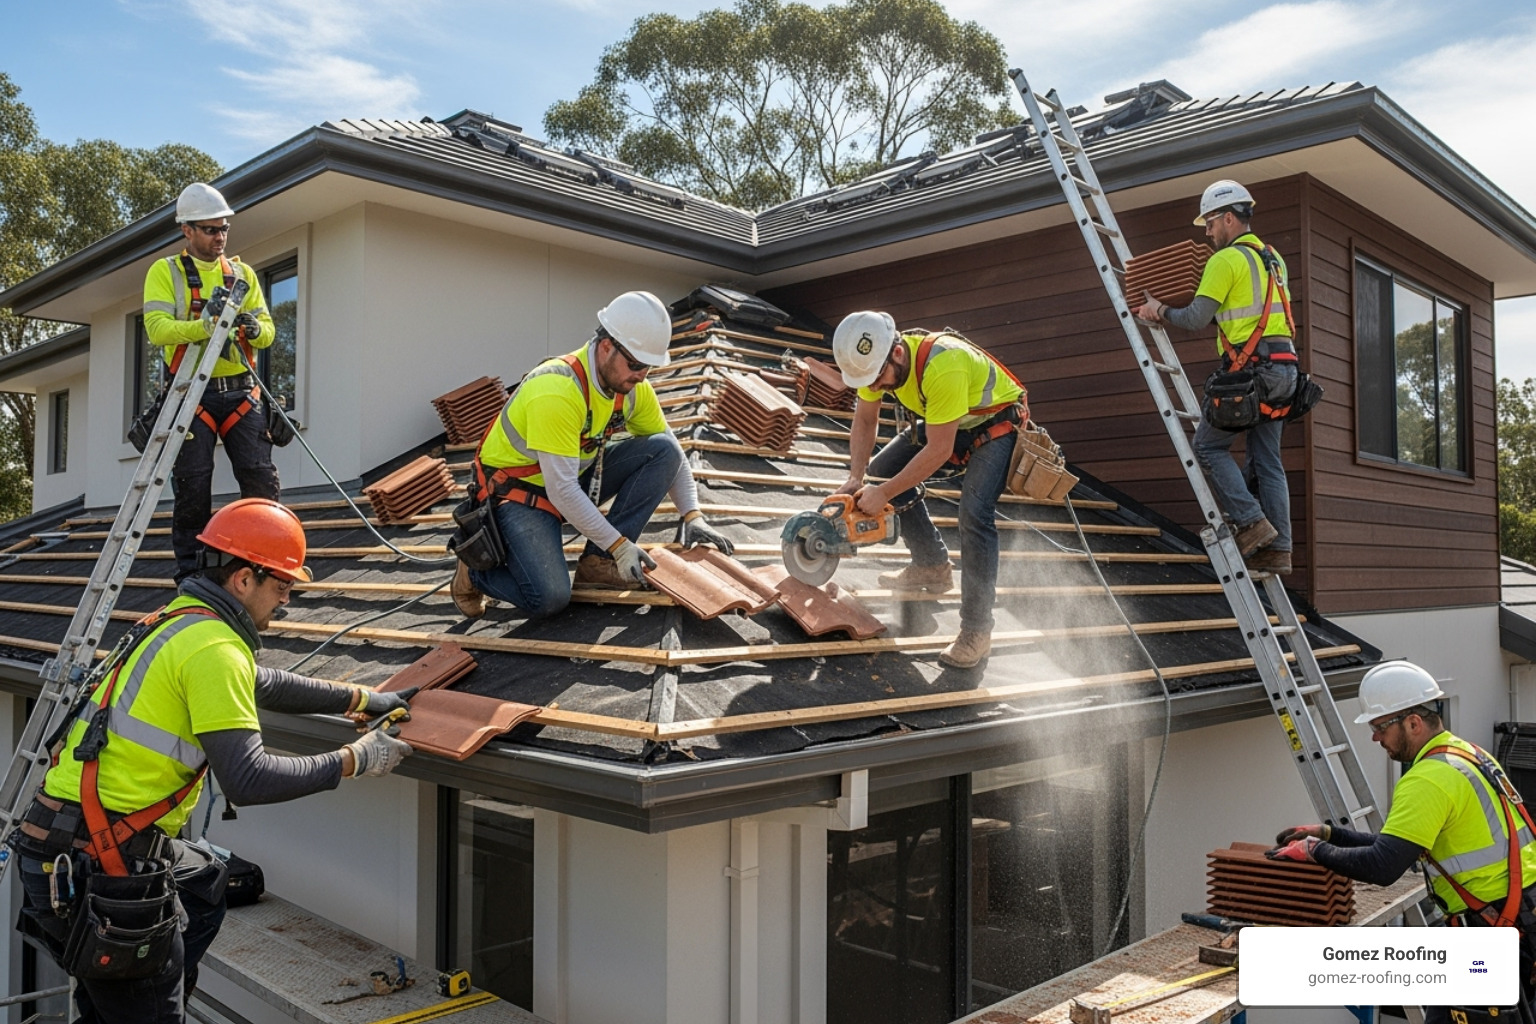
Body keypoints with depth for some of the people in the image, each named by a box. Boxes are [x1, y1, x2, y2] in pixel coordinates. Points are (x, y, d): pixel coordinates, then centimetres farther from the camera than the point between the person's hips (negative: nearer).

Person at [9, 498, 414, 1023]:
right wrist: (353, 761, -14)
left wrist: (361, 699, 27)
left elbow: (263, 683, 26)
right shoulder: (213, 646, -19)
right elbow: (248, 779, -24)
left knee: (206, 884, 29)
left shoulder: (180, 622, 11)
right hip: (92, 862, -9)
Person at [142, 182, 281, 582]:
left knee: (262, 478, -6)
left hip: (240, 390, 3)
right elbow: (158, 328, -9)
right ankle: (190, 573, 9)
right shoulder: (165, 272, 5)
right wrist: (204, 325, -25)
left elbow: (268, 331, 9)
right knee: (192, 486, -1)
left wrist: (255, 328, -14)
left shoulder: (242, 273, 16)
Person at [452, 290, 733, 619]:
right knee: (549, 598, -28)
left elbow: (670, 451, 4)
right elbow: (561, 490, -32)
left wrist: (693, 516, -7)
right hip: (519, 490, -7)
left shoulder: (633, 387, -8)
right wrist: (619, 545, -28)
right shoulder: (557, 391, -32)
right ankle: (477, 568, 6)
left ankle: (598, 563, -8)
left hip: (577, 477, 8)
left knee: (663, 450, -12)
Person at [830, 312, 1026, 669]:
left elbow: (938, 452, -35)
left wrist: (883, 494, -29)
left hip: (995, 422, -8)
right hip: (944, 421, 8)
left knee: (974, 515, -24)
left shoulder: (942, 366, -41)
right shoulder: (877, 359, -18)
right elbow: (865, 419, -6)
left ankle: (976, 630, -15)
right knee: (884, 469, 4)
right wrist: (856, 478, -18)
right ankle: (932, 567, 18)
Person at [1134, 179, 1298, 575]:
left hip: (1250, 369, -8)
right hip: (1283, 368, 8)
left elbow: (1197, 319, -13)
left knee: (1209, 445, 4)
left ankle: (1252, 522, -3)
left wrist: (1161, 311, 3)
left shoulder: (1225, 260, -8)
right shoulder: (1273, 258, 20)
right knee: (1267, 460, 9)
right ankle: (1278, 548, 8)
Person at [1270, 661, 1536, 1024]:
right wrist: (1328, 833, 11)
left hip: (1497, 929, -10)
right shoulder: (1465, 753, 11)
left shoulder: (1429, 779, -21)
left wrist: (1315, 851, -14)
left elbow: (1382, 866, -28)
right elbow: (1399, 845, 16)